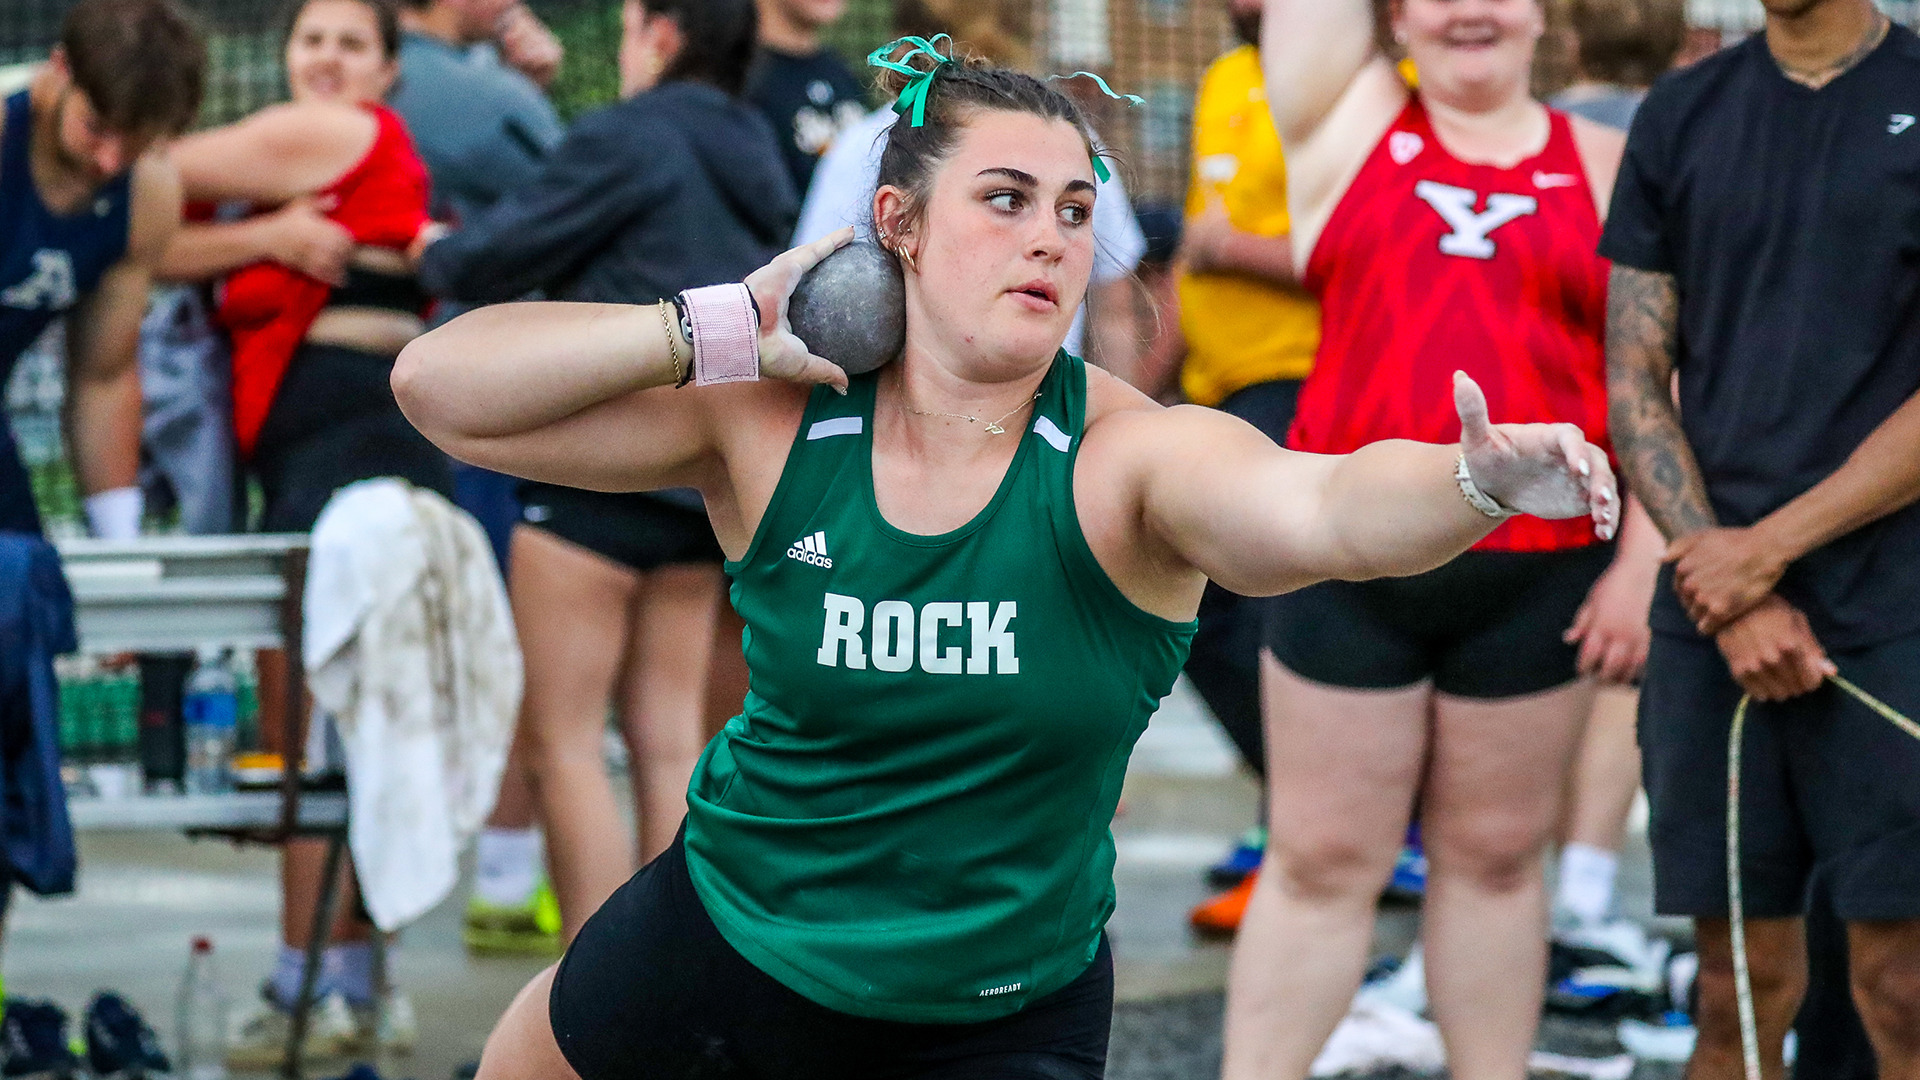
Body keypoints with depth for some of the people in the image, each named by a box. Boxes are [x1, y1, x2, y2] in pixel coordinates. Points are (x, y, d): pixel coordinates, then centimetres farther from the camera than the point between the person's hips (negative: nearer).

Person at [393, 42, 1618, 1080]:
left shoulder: (1128, 456, -22)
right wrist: (723, 330, -25)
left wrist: (1479, 481, -65)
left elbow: (1327, 506, -43)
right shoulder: (769, 425, -15)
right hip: (723, 942, 2)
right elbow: (441, 386, -17)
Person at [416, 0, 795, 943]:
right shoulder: (752, 162, 16)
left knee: (560, 744, -4)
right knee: (668, 745, 9)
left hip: (602, 467, -8)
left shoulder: (629, 139, -10)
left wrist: (432, 256, 16)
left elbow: (501, 255, -7)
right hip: (708, 474, 8)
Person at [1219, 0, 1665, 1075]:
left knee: (1496, 856, 9)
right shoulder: (1350, 124, 8)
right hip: (1352, 568, 0)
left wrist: (1642, 560, -4)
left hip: (1537, 573, 0)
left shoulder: (1605, 166, 7)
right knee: (1322, 860, 4)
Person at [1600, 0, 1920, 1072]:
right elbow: (1633, 382, 8)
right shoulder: (1684, 113, 10)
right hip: (1712, 620, 3)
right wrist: (1735, 601, -4)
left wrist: (1767, 549, -9)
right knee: (1741, 987, 5)